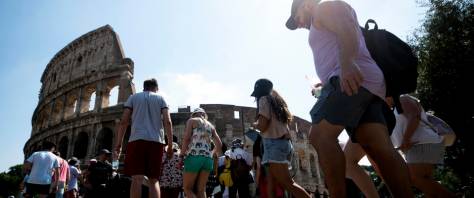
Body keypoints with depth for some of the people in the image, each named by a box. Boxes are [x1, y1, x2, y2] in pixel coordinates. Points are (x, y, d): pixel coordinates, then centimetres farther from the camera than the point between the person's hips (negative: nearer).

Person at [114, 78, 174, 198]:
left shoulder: (133, 97, 18)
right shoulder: (161, 98, 17)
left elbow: (123, 122, 7)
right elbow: (167, 122, 4)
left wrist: (118, 145, 9)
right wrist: (170, 146, 5)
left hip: (137, 139, 0)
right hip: (156, 141, 1)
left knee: (137, 178, -3)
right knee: (154, 180, 5)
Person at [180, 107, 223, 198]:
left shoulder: (192, 120, 10)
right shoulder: (211, 126, 23)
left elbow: (186, 139, -3)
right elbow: (219, 145, 20)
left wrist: (182, 156, -2)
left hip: (194, 156, -5)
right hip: (208, 159, 5)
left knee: (187, 188, 1)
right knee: (201, 190, 7)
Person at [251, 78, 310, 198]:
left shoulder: (264, 99, -1)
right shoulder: (277, 101, 23)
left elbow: (262, 126, -13)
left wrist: (255, 125, 9)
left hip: (274, 143, -9)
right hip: (284, 142, 9)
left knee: (287, 183, -12)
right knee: (272, 182, 11)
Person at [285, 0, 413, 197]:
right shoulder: (326, 18, 38)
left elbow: (347, 28, -10)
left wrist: (347, 63, -26)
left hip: (352, 78, -10)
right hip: (366, 83, 10)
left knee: (320, 136, -17)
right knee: (380, 148, -4)